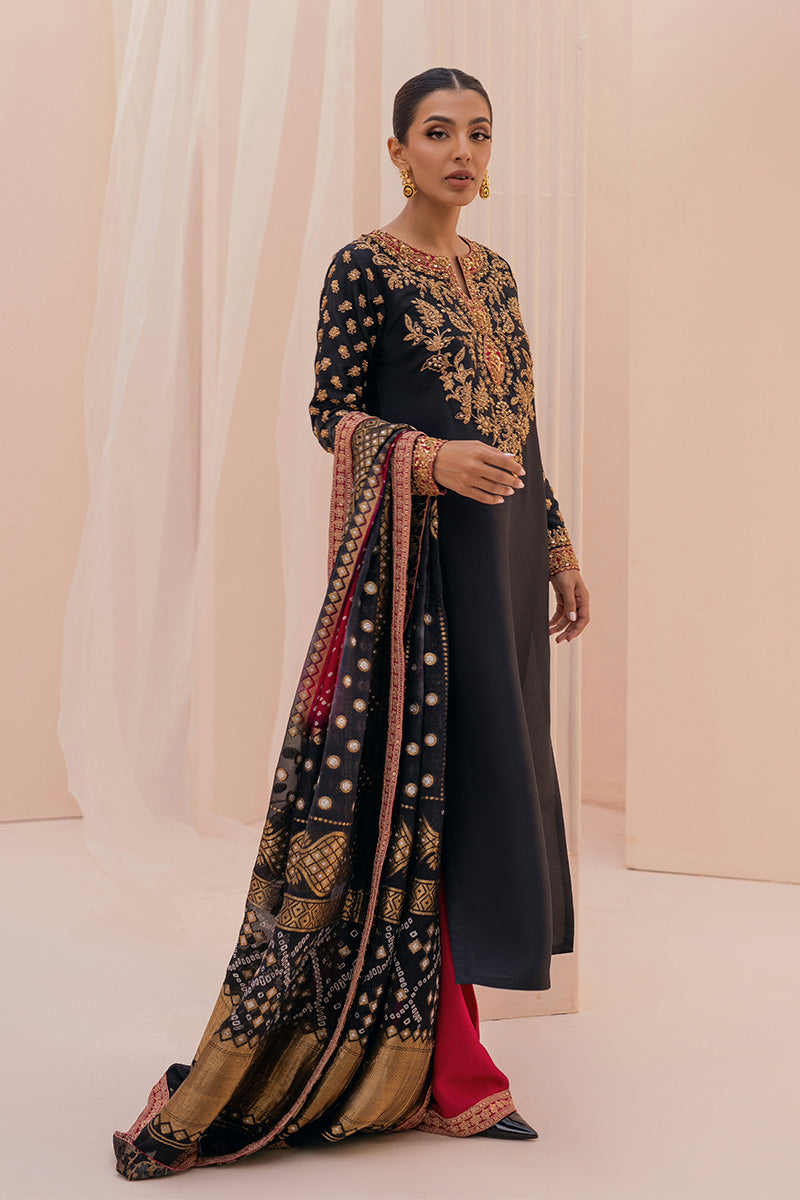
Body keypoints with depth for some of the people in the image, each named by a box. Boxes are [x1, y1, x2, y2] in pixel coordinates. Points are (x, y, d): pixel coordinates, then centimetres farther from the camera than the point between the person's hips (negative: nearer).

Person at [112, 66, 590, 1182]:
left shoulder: (493, 272, 17)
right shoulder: (365, 265, -4)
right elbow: (332, 410, -9)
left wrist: (557, 546, 17)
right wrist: (432, 459, -25)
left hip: (502, 547, 8)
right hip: (414, 554, -8)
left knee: (482, 784, 9)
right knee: (415, 786, -6)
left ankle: (436, 1056, 20)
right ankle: (449, 1069, 2)